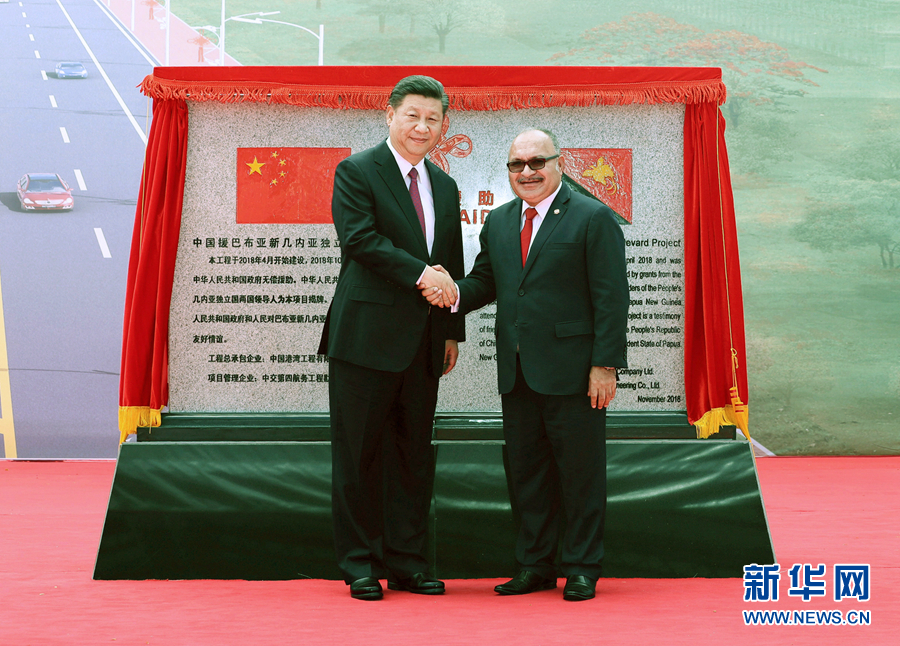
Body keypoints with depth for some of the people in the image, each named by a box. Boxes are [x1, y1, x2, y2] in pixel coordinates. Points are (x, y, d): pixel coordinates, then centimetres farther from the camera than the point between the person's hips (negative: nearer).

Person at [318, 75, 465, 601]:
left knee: (415, 453, 9)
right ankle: (362, 565, 8)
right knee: (359, 453, 0)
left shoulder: (444, 186, 17)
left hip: (423, 341, 6)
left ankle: (408, 563, 17)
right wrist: (420, 273, -19)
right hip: (367, 335, -6)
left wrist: (452, 331, 12)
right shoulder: (356, 172, -2)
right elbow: (360, 239, -16)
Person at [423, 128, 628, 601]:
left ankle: (581, 570, 13)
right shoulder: (498, 222, 15)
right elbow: (485, 281, 16)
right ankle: (534, 567, 21)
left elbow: (611, 298, -8)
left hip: (571, 373, -6)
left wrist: (605, 366, -14)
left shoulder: (593, 218, -4)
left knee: (580, 473, 3)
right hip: (516, 372, 6)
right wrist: (452, 294, -8)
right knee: (525, 471, 10)